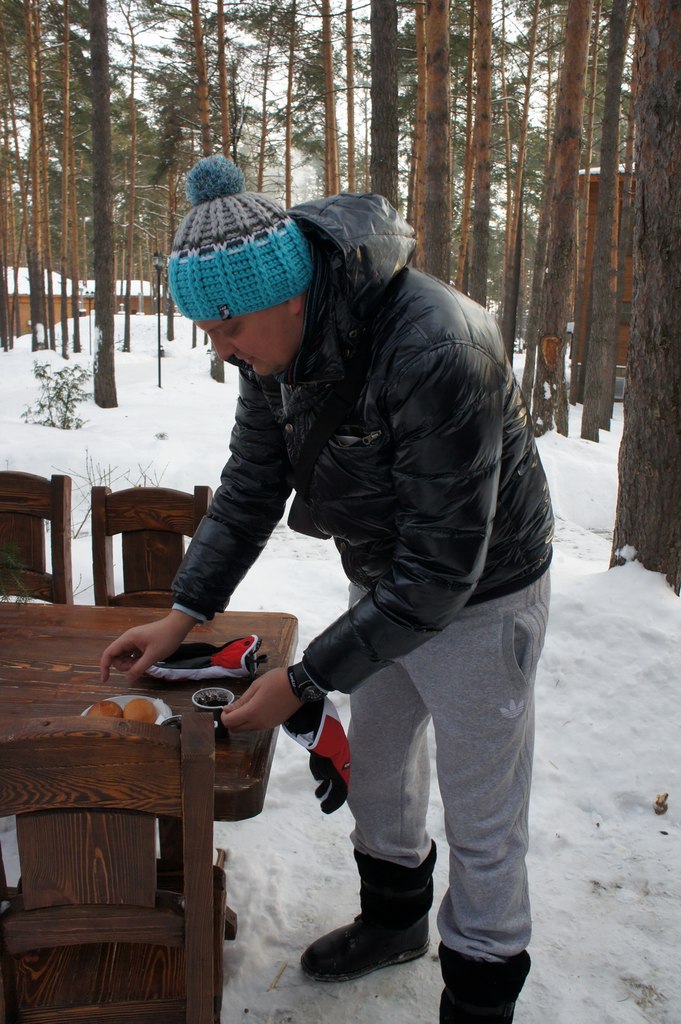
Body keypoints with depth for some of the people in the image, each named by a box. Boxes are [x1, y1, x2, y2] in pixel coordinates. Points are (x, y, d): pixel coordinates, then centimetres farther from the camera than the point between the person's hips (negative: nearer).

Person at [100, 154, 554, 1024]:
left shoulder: (436, 353, -36)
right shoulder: (275, 342, -10)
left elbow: (442, 570, -32)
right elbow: (251, 486, 2)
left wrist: (304, 681, -28)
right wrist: (184, 611, -6)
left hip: (480, 600, -7)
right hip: (384, 584, 8)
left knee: (482, 822, 6)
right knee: (374, 769, 23)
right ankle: (394, 920, 50)